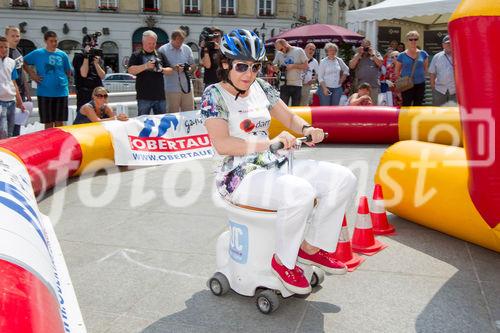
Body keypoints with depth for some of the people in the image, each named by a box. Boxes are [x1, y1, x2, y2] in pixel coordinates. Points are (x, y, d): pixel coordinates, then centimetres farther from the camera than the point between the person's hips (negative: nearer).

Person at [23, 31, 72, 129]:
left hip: (61, 92, 1)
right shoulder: (38, 53, 2)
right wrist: (32, 74, 1)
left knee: (59, 123, 6)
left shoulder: (62, 55, 7)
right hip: (44, 93, -1)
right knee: (48, 123, 5)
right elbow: (23, 63, 10)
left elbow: (68, 72, 13)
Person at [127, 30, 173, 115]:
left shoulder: (160, 55, 15)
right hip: (144, 97, -3)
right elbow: (131, 70, -8)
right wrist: (145, 66, -20)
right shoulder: (136, 55, 4)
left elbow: (170, 70, 13)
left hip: (160, 96, 4)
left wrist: (162, 70, -9)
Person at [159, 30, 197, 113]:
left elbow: (193, 65, 15)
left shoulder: (187, 49, 10)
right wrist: (173, 68, -19)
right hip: (172, 89, -3)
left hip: (187, 87, 4)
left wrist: (190, 69, -8)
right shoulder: (163, 50, -1)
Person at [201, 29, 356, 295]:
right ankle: (283, 261, -10)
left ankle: (311, 248, 5)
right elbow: (221, 144, -21)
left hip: (272, 166, 8)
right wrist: (269, 143, -31)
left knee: (343, 179, -6)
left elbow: (289, 118, 20)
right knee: (301, 193, -35)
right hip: (240, 176, -7)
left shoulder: (259, 87, 12)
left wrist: (307, 129, -5)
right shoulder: (214, 95, -7)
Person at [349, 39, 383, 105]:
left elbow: (380, 64, -4)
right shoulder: (357, 55, 14)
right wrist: (359, 54, -3)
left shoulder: (376, 53, 11)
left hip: (373, 85, -1)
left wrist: (372, 54, -4)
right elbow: (351, 66, -1)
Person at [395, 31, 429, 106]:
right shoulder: (402, 55, -2)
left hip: (420, 84, 3)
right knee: (406, 106, -2)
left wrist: (421, 75, 3)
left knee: (418, 106, 10)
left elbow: (426, 68, 15)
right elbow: (397, 71, 6)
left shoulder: (423, 54, 4)